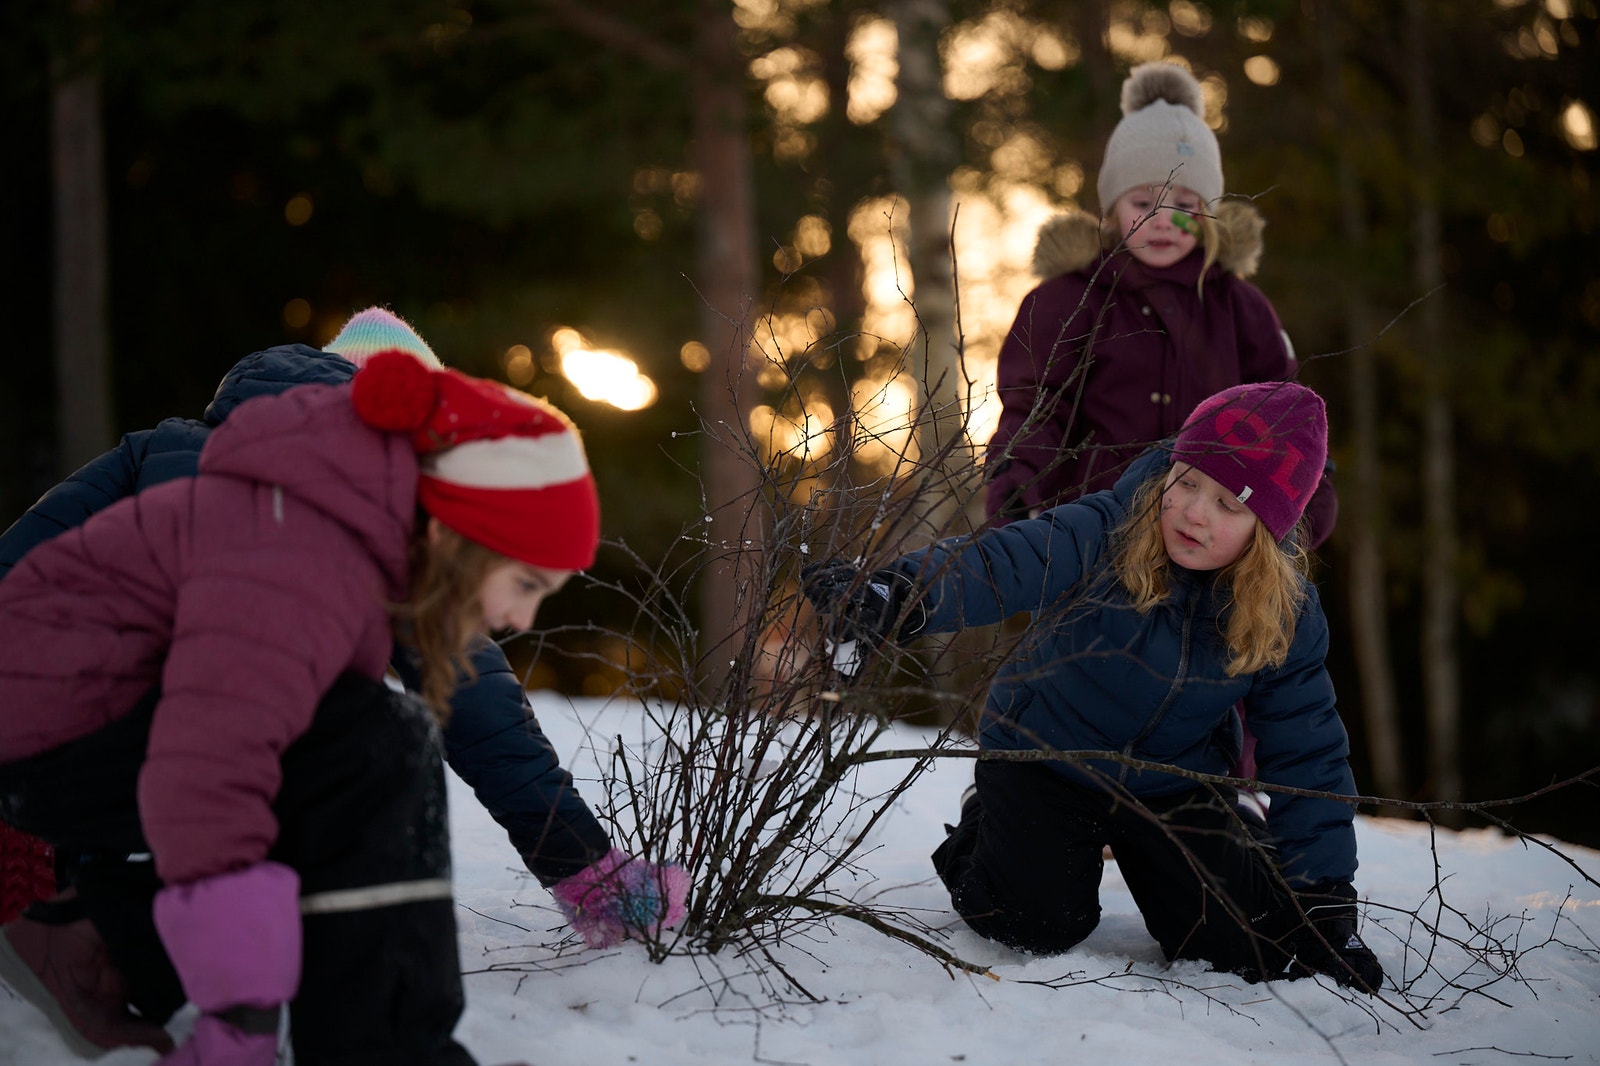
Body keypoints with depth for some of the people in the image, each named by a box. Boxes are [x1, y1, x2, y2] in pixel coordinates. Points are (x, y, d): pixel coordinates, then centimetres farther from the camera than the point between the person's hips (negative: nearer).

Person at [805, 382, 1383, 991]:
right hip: (1040, 756, -2)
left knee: (1247, 949, -9)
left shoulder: (1287, 620, -15)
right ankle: (983, 836, 17)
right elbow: (1000, 564, -42)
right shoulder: (1109, 533, -25)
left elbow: (1307, 755, -6)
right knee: (1041, 928, -19)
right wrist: (898, 599, -63)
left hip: (1171, 788, 3)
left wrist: (1326, 904, -9)